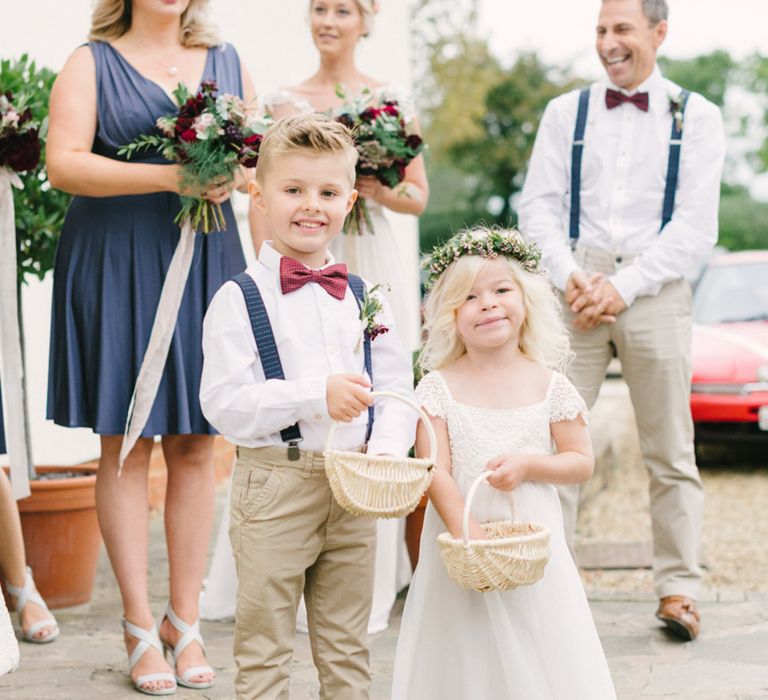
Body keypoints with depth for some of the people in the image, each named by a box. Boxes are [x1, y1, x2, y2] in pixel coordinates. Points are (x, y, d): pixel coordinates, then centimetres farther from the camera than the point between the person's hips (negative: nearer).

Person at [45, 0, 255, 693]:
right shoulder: (91, 63, 3)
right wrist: (168, 176, -19)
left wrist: (230, 175, -6)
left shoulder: (227, 62, 15)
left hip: (205, 264, 3)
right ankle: (140, 626, 7)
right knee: (125, 445, -1)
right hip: (116, 268, -3)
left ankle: (185, 619, 12)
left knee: (196, 446, 3)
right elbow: (63, 163, -10)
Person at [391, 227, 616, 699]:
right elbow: (435, 471, -9)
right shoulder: (439, 389, -3)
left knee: (542, 659, 3)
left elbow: (582, 462, 4)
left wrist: (528, 465, -14)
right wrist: (468, 532, -22)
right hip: (459, 541, -1)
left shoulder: (550, 386, 1)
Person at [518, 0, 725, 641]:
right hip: (576, 288, 1)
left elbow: (695, 226, -2)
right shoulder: (566, 112, 12)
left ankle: (678, 590, 12)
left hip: (654, 292, -1)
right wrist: (570, 277, -9)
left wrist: (623, 286, -12)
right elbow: (539, 205, 7)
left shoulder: (696, 117, 5)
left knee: (670, 451, 3)